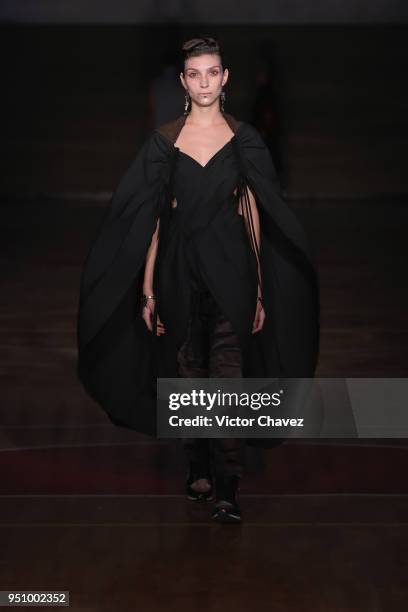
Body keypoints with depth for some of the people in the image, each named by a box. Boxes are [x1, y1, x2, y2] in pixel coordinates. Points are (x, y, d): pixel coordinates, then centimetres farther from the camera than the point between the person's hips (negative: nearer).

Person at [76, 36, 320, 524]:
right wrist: (148, 290, 0)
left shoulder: (243, 139, 3)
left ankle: (226, 490, -4)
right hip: (180, 269, 1)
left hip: (230, 269, -1)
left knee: (228, 377, -6)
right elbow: (151, 217, 4)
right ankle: (198, 470, 24)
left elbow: (256, 215, 3)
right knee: (188, 373, 9)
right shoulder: (163, 140, 4)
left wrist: (261, 289, -1)